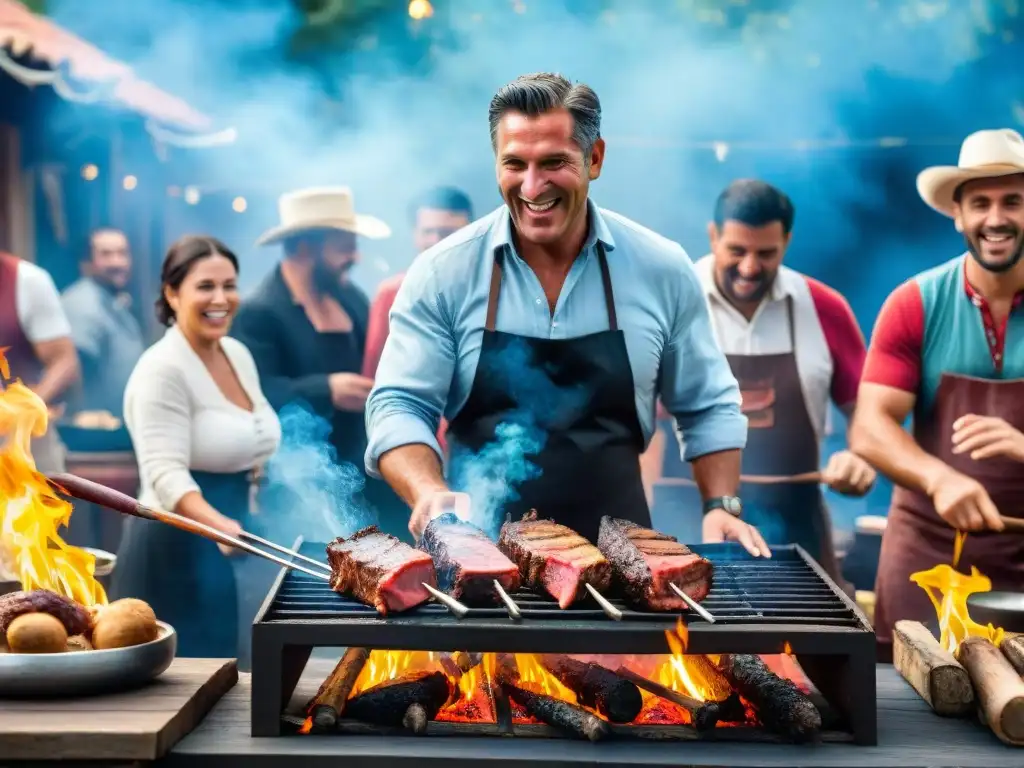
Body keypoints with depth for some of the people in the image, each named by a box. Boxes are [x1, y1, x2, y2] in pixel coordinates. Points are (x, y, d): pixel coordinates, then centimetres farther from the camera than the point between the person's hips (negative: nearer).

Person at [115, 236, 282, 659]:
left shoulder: (238, 353, 7)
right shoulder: (161, 370, -17)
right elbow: (166, 474, -27)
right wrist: (218, 525, -42)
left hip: (234, 545, 8)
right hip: (178, 549, -8)